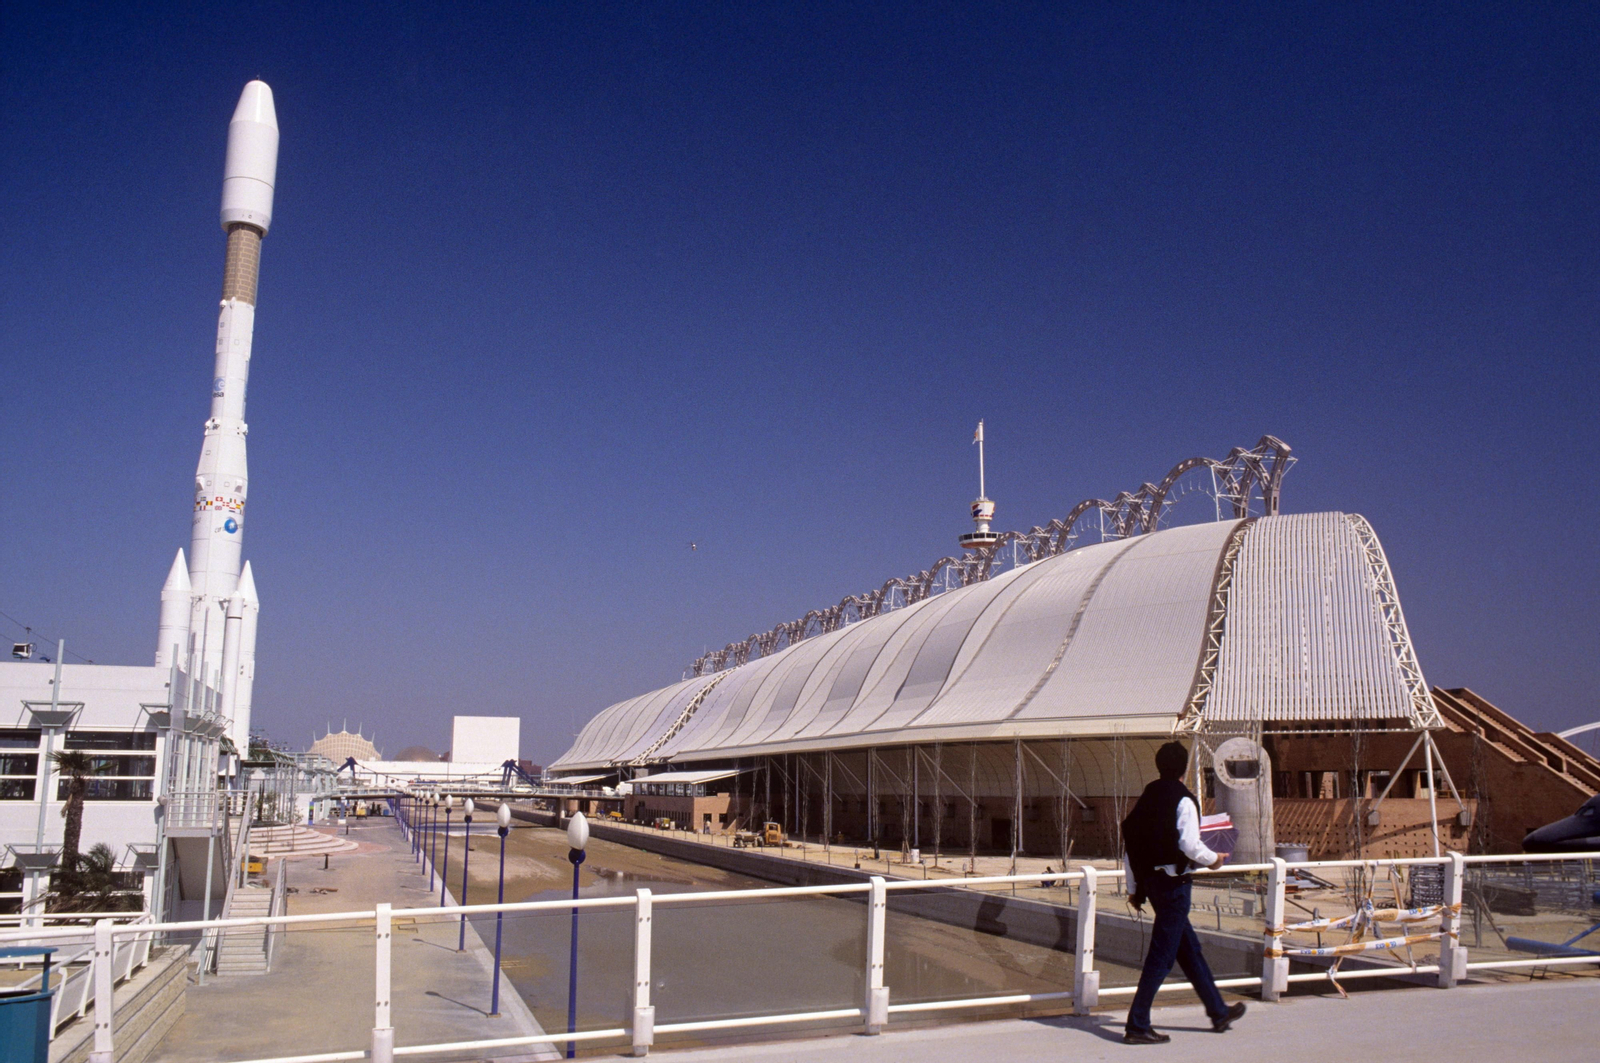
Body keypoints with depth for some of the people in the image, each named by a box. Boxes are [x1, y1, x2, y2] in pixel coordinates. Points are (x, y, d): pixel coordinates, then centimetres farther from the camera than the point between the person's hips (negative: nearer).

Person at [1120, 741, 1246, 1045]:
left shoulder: (1147, 797, 10)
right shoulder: (1183, 800, -13)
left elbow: (1129, 843, 10)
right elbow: (1190, 845, -22)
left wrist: (1134, 889, 15)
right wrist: (1213, 859, -1)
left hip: (1150, 880, 8)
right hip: (1173, 882, -8)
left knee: (1190, 948, 19)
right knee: (1161, 956, -3)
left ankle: (1219, 1012, 32)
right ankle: (1137, 1025, -1)